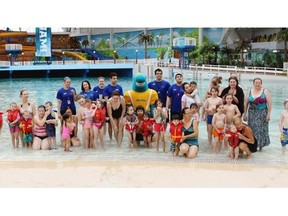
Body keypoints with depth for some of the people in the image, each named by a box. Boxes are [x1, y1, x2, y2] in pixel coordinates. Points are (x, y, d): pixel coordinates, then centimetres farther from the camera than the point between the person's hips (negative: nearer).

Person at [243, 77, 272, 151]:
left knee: (261, 129, -1)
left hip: (262, 114, -2)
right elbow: (246, 103, 9)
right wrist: (245, 114, 7)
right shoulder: (249, 92, 6)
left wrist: (268, 114, -11)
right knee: (252, 129, 1)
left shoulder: (265, 91, -2)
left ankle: (261, 145, 9)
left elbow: (269, 103, -6)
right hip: (252, 114, 2)